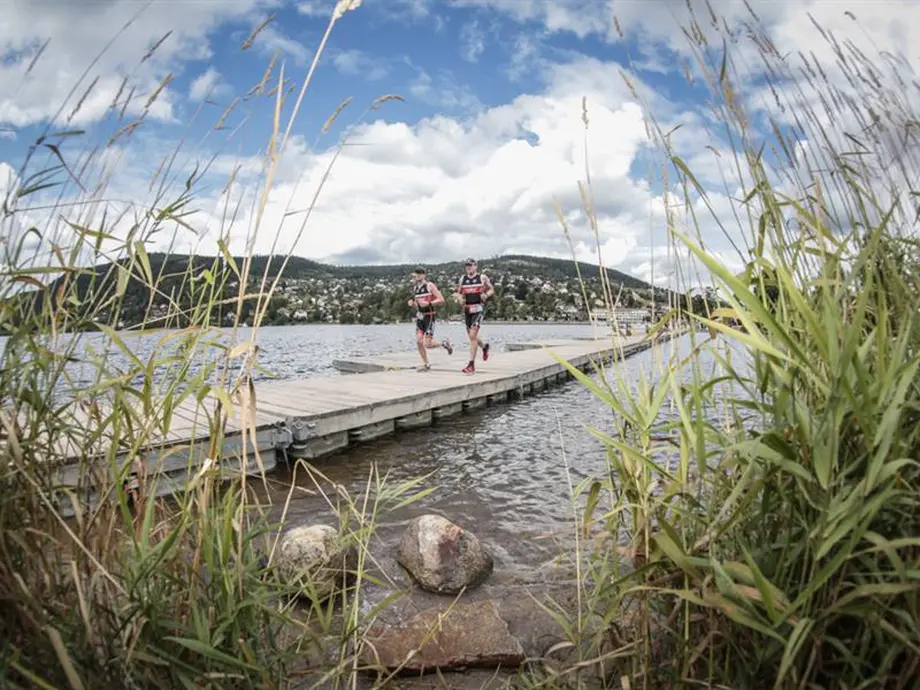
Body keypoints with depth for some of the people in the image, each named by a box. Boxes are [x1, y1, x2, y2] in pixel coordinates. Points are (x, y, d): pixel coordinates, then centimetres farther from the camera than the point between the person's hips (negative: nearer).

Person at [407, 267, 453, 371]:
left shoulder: (430, 285, -8)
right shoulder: (415, 288, 12)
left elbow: (441, 300, -14)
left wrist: (428, 303, -23)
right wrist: (412, 303, 3)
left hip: (429, 316, -6)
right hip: (419, 317, 7)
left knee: (427, 345, -10)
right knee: (418, 342, -3)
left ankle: (444, 343, 18)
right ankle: (426, 364, 10)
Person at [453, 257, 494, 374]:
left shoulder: (483, 278, 0)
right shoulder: (462, 279, 10)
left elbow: (492, 290, 9)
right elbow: (458, 293, 19)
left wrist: (486, 295, -12)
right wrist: (459, 298, -3)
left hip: (478, 309, -5)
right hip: (467, 310, 5)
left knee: (473, 335, -16)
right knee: (472, 336, 14)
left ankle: (471, 364, -12)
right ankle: (484, 346, 47)